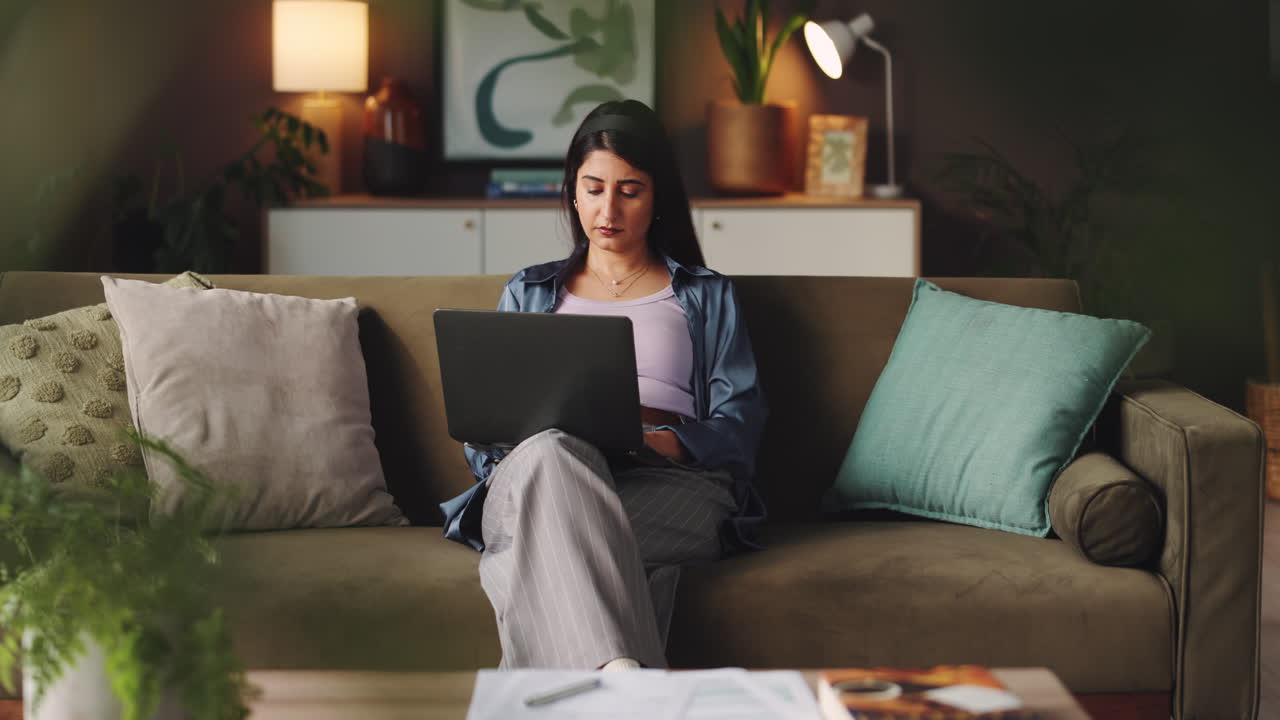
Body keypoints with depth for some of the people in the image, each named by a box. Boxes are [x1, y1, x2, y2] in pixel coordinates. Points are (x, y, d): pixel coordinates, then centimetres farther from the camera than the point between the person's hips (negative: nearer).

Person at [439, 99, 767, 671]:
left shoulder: (706, 296, 25)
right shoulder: (527, 293, 30)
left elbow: (739, 424, 11)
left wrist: (662, 442, -12)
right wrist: (528, 442, -5)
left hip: (669, 480, 0)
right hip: (535, 478, 1)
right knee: (550, 452, -41)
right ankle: (623, 676, -61)